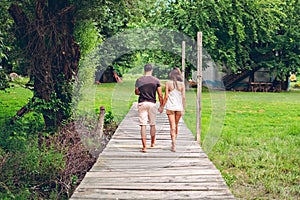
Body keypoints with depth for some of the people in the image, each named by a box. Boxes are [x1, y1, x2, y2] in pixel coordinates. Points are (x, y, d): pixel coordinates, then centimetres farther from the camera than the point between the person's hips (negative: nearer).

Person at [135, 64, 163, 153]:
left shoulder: (139, 80, 1)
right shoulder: (156, 80, -1)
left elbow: (136, 92, 13)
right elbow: (160, 95, -2)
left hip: (142, 103, -1)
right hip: (152, 103, 1)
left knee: (143, 125, -3)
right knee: (152, 124, 17)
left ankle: (144, 147, -8)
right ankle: (153, 142, 34)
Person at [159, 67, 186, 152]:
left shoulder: (168, 83, -4)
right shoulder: (182, 84, 2)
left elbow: (166, 96, -5)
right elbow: (183, 97, -1)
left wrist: (162, 106, 4)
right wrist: (183, 108, 5)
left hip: (170, 107, -2)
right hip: (179, 107, 2)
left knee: (172, 126, -1)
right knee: (176, 125, 17)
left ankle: (173, 145, -10)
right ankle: (174, 143, 28)